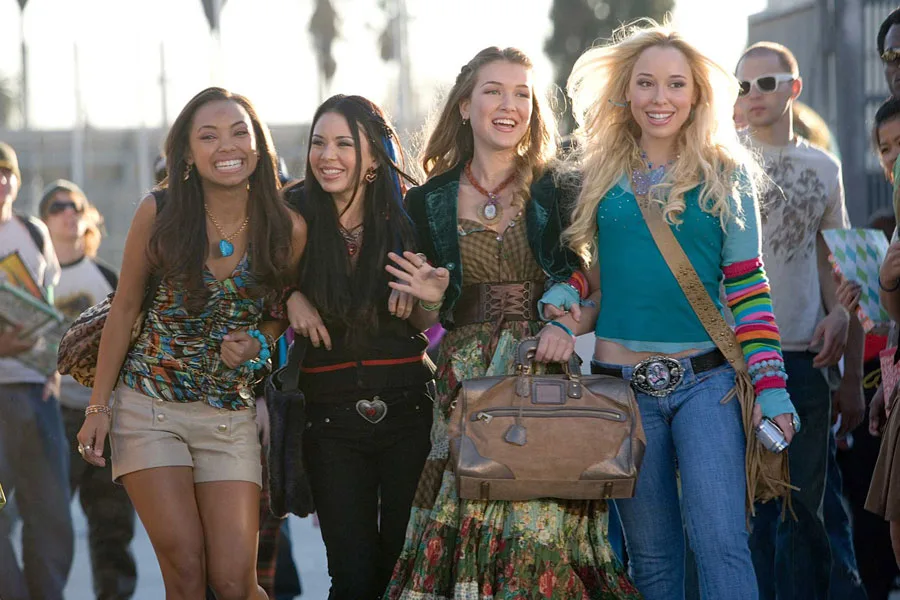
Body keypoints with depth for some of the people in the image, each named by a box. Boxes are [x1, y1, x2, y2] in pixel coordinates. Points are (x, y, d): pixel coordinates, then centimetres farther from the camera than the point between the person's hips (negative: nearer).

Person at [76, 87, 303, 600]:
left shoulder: (287, 229, -5)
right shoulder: (159, 213, -7)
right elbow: (124, 310, 2)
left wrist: (258, 341, -11)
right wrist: (98, 407, 1)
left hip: (231, 417, 1)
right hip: (150, 407, -1)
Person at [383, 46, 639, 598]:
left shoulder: (559, 193, 5)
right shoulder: (430, 202, 9)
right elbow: (421, 322, 15)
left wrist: (570, 324, -11)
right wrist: (431, 299, -6)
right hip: (466, 384, 1)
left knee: (539, 536, -10)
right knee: (462, 536, -6)